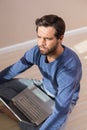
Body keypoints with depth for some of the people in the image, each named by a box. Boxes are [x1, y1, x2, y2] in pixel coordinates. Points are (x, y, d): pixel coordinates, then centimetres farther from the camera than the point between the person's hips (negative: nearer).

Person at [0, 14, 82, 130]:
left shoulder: (69, 67, -42)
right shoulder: (37, 51, -24)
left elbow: (61, 111, -46)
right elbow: (13, 70, -10)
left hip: (65, 97, -4)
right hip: (45, 86, 5)